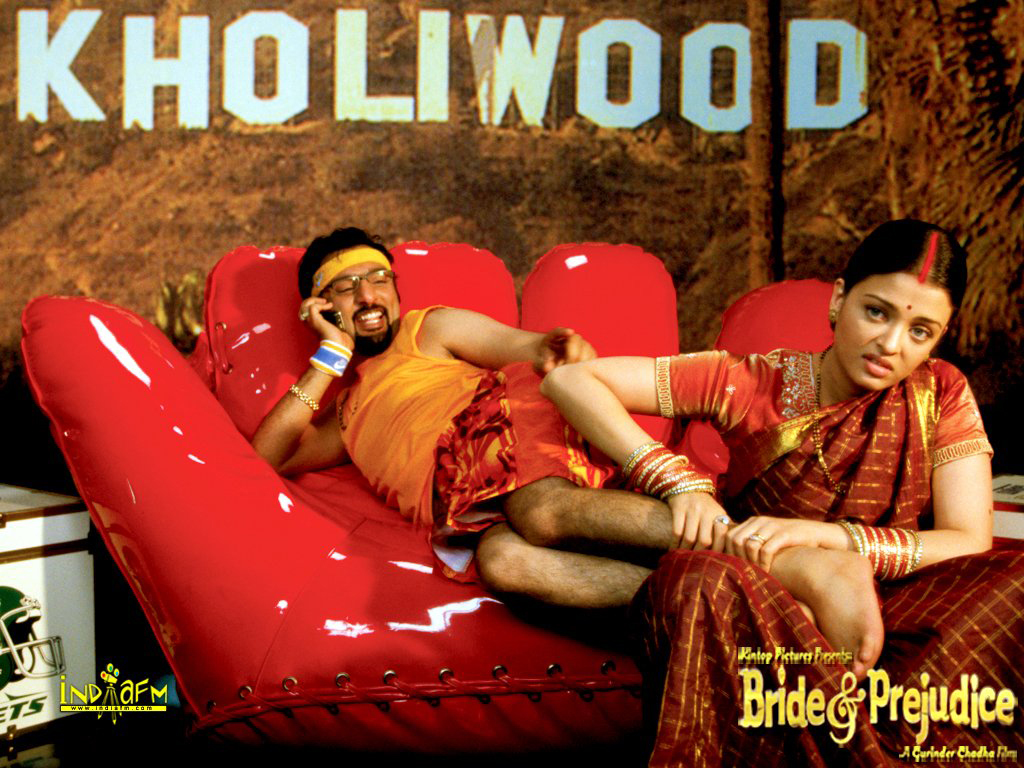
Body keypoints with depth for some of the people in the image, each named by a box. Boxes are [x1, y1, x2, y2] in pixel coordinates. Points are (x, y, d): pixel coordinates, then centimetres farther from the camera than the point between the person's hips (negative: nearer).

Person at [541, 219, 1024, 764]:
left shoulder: (942, 395, 2)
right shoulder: (750, 384, -4)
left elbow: (971, 545, -10)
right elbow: (569, 381, -7)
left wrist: (822, 534, -24)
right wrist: (678, 480, -20)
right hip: (756, 621, -1)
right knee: (700, 578, -37)